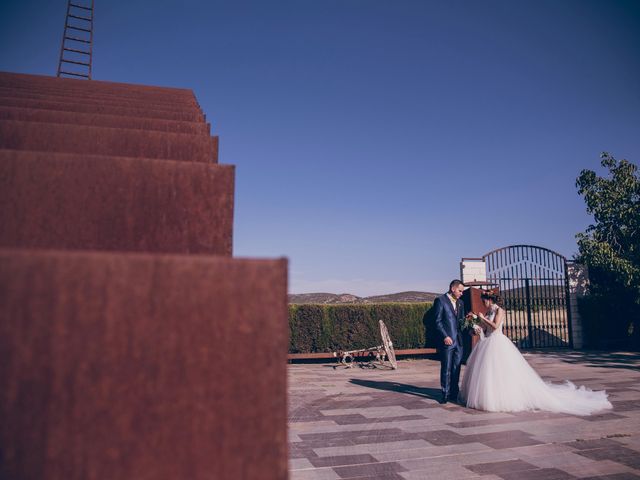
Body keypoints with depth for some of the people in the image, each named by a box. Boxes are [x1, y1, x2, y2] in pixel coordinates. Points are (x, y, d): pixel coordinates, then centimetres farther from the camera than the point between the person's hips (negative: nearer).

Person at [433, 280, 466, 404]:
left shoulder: (460, 303, 16)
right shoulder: (440, 300, -6)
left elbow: (461, 320, 19)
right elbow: (437, 321, -10)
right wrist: (445, 336, -16)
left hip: (458, 340, 6)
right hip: (447, 340, -6)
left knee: (456, 368, 11)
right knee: (446, 369, 1)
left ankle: (454, 393, 22)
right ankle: (445, 394, 11)